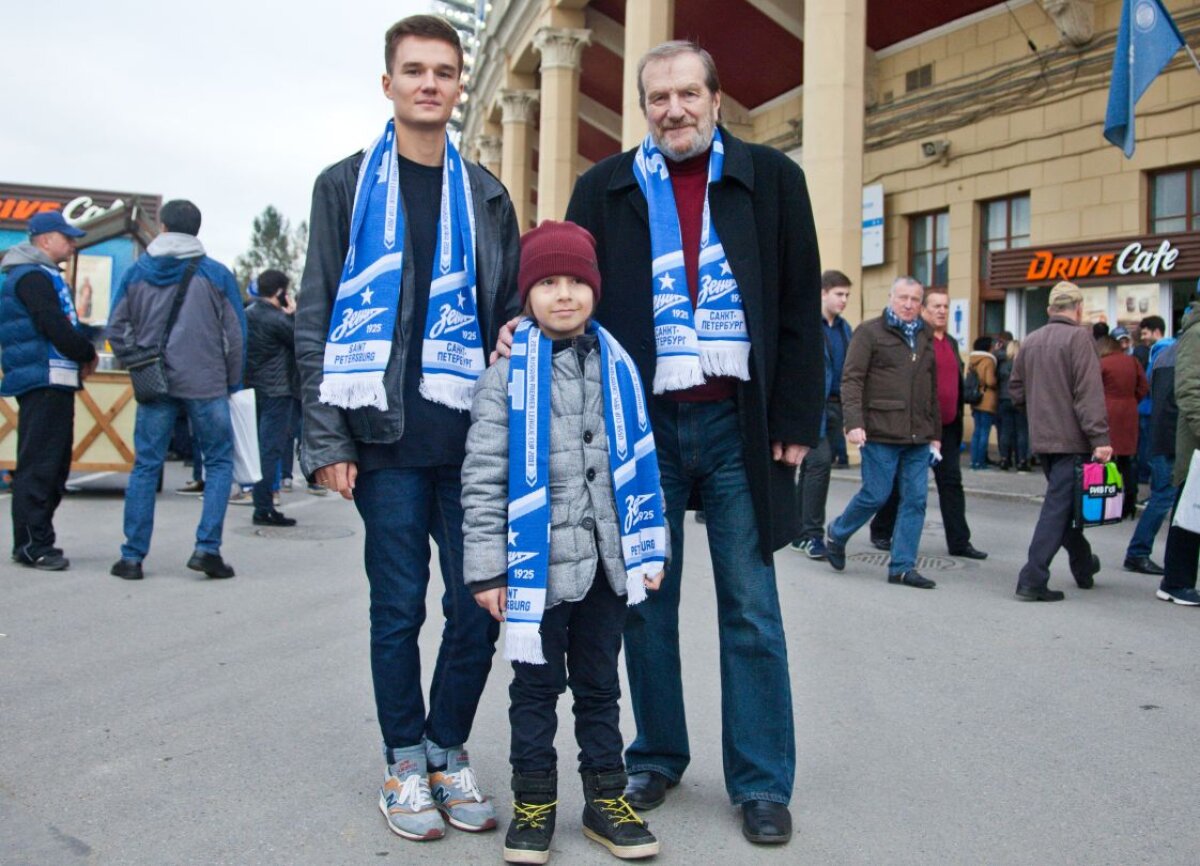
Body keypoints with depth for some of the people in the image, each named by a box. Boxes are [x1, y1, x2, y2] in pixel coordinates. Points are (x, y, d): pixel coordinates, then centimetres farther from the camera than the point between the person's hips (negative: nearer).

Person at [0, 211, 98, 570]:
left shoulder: (43, 275, 22)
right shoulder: (33, 276, -10)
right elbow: (56, 328, -19)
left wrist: (80, 357, 4)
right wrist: (88, 354, -4)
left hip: (51, 381, 10)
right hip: (45, 380, -10)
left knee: (54, 464, 13)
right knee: (39, 465, -8)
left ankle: (32, 541, 19)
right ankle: (33, 545, -5)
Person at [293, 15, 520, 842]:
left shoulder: (486, 195, 14)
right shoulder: (346, 185, 7)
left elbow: (510, 315, 14)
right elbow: (317, 317, 3)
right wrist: (327, 440, -5)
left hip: (473, 435, 2)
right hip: (387, 438, -2)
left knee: (478, 607, 3)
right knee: (399, 608, 5)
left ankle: (449, 750, 22)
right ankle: (405, 760, 22)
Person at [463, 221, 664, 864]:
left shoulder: (616, 367, 7)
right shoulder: (510, 372, -6)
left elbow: (639, 464, 11)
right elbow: (483, 475, -8)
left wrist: (648, 548, 8)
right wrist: (486, 567, -10)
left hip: (606, 561, 4)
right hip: (538, 561, -3)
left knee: (599, 683, 16)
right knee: (537, 682, 10)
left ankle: (606, 796, 29)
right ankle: (533, 799, 25)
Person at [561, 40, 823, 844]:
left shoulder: (772, 178, 6)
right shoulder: (604, 189, 8)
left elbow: (800, 308, 4)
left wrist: (796, 421, -3)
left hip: (737, 421, -1)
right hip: (641, 419, 2)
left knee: (751, 607, 4)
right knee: (647, 600, 10)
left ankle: (762, 782, 15)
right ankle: (657, 756, 26)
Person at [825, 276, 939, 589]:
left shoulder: (925, 338, 18)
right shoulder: (870, 332, -1)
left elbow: (933, 390, 21)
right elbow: (852, 380, -8)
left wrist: (935, 434, 18)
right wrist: (854, 423, -18)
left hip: (918, 437, 6)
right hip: (881, 434, -6)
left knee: (915, 500, 3)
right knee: (875, 494, -1)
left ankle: (903, 566, 10)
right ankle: (836, 534, 24)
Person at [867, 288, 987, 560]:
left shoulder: (951, 343, 15)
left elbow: (957, 383, 20)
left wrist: (958, 420, 18)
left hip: (946, 427, 7)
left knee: (952, 482, 5)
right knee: (899, 483, 5)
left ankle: (959, 541, 8)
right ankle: (881, 532, 20)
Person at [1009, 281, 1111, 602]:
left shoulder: (1031, 341, 10)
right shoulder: (1078, 337, -10)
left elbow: (1016, 391, 14)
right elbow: (1089, 393, -18)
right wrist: (1099, 438, -20)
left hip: (1041, 439, 7)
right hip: (1071, 439, -7)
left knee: (1063, 502, 20)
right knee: (1059, 506, -5)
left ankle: (1084, 566, 34)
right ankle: (1033, 579, -9)